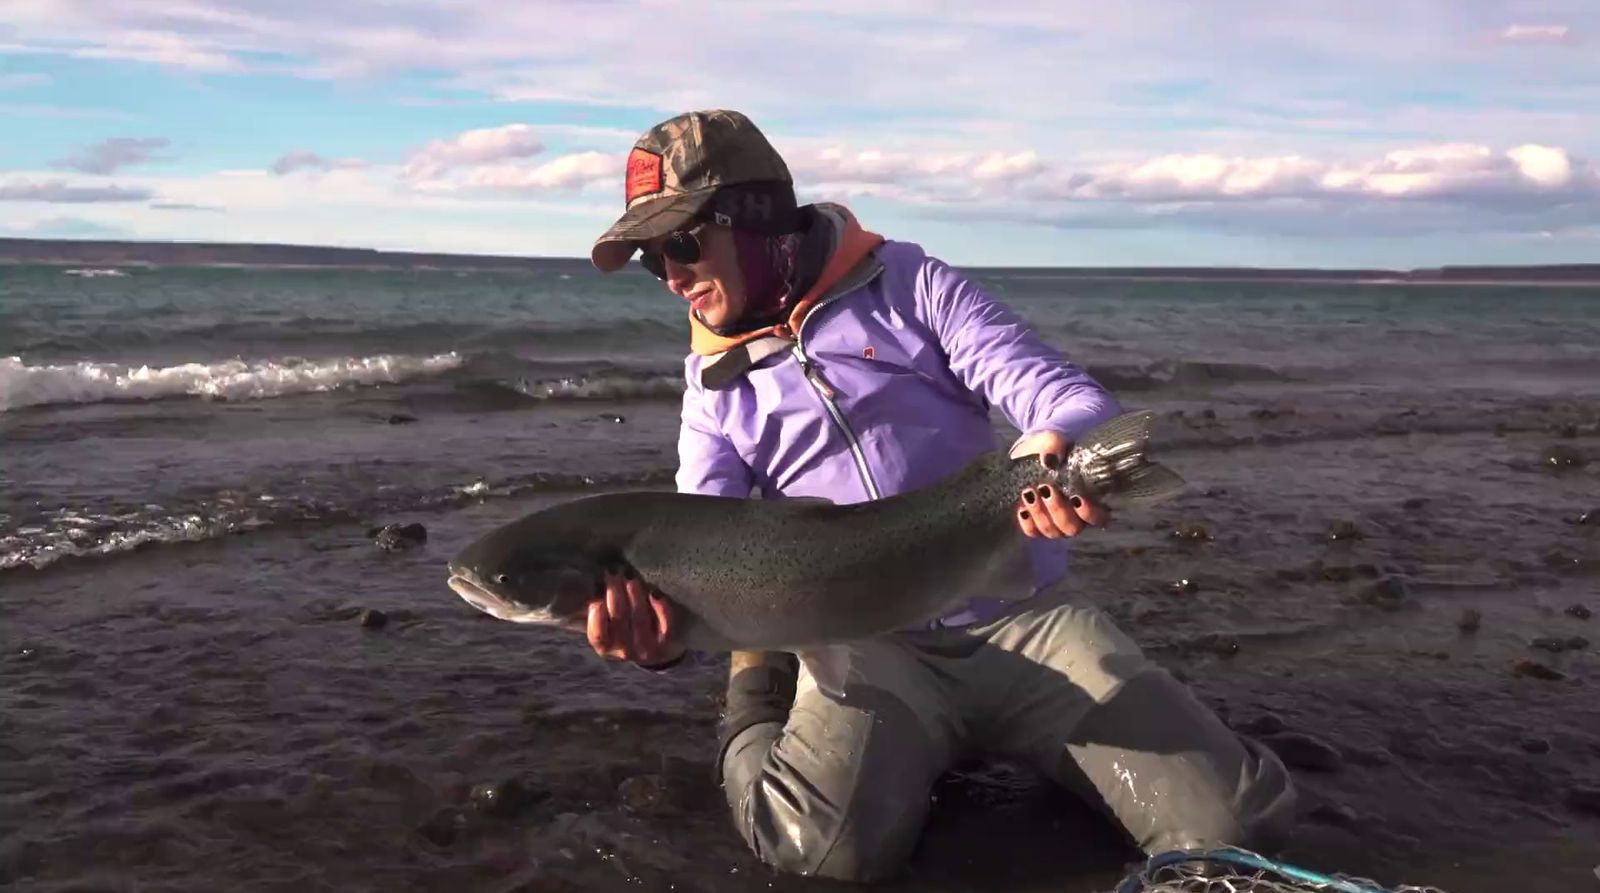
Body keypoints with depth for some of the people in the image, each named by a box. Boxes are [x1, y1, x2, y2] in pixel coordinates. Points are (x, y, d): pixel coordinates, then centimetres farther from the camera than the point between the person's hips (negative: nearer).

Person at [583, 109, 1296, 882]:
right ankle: (754, 718, 3)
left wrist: (1064, 450, -34)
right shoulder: (715, 390, 9)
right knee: (827, 844, -31)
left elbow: (1057, 391, -8)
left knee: (1232, 823, -13)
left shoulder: (904, 283, 1)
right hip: (867, 648, 1)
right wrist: (662, 622, -27)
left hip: (1021, 616, 0)